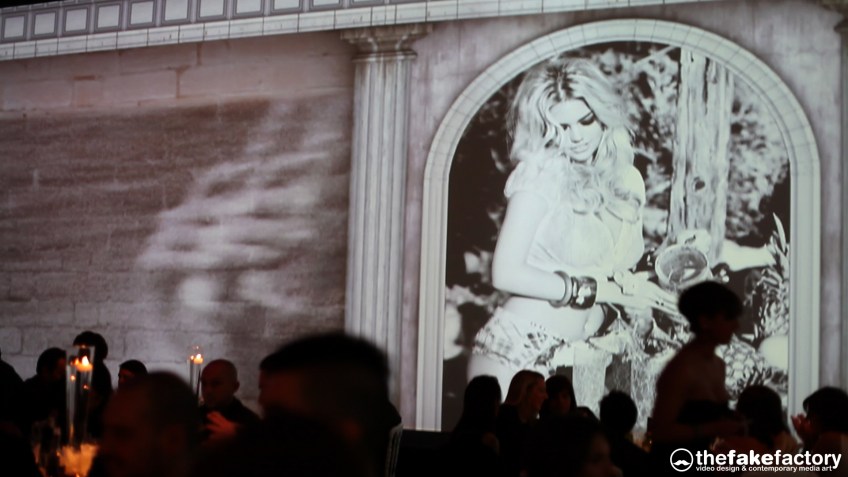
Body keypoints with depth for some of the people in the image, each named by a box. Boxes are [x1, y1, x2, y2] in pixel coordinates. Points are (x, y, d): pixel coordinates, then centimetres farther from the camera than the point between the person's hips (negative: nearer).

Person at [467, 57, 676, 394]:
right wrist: (603, 289, -15)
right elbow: (505, 273, -18)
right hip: (514, 357, -5)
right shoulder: (541, 175, -9)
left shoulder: (626, 180, 9)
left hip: (575, 363, 6)